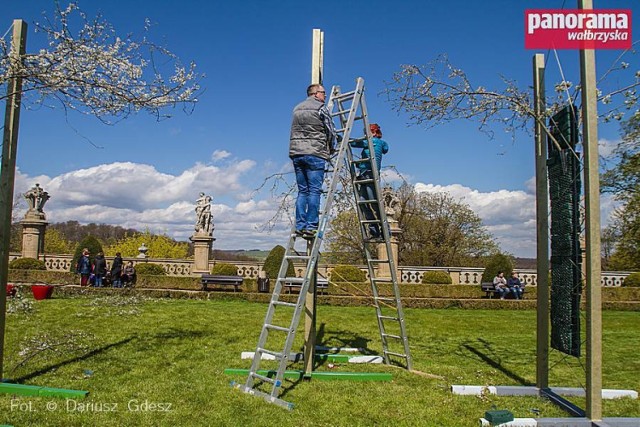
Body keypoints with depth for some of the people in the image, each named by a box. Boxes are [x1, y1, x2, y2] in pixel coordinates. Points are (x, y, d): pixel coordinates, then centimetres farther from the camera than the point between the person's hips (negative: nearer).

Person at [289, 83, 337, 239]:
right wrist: (331, 148, 17)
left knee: (302, 191, 8)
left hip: (296, 152, 6)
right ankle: (311, 226, -9)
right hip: (315, 153, -6)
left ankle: (300, 226, 4)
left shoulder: (297, 108, 20)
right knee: (314, 191, -6)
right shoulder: (321, 108, 0)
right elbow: (331, 131, 0)